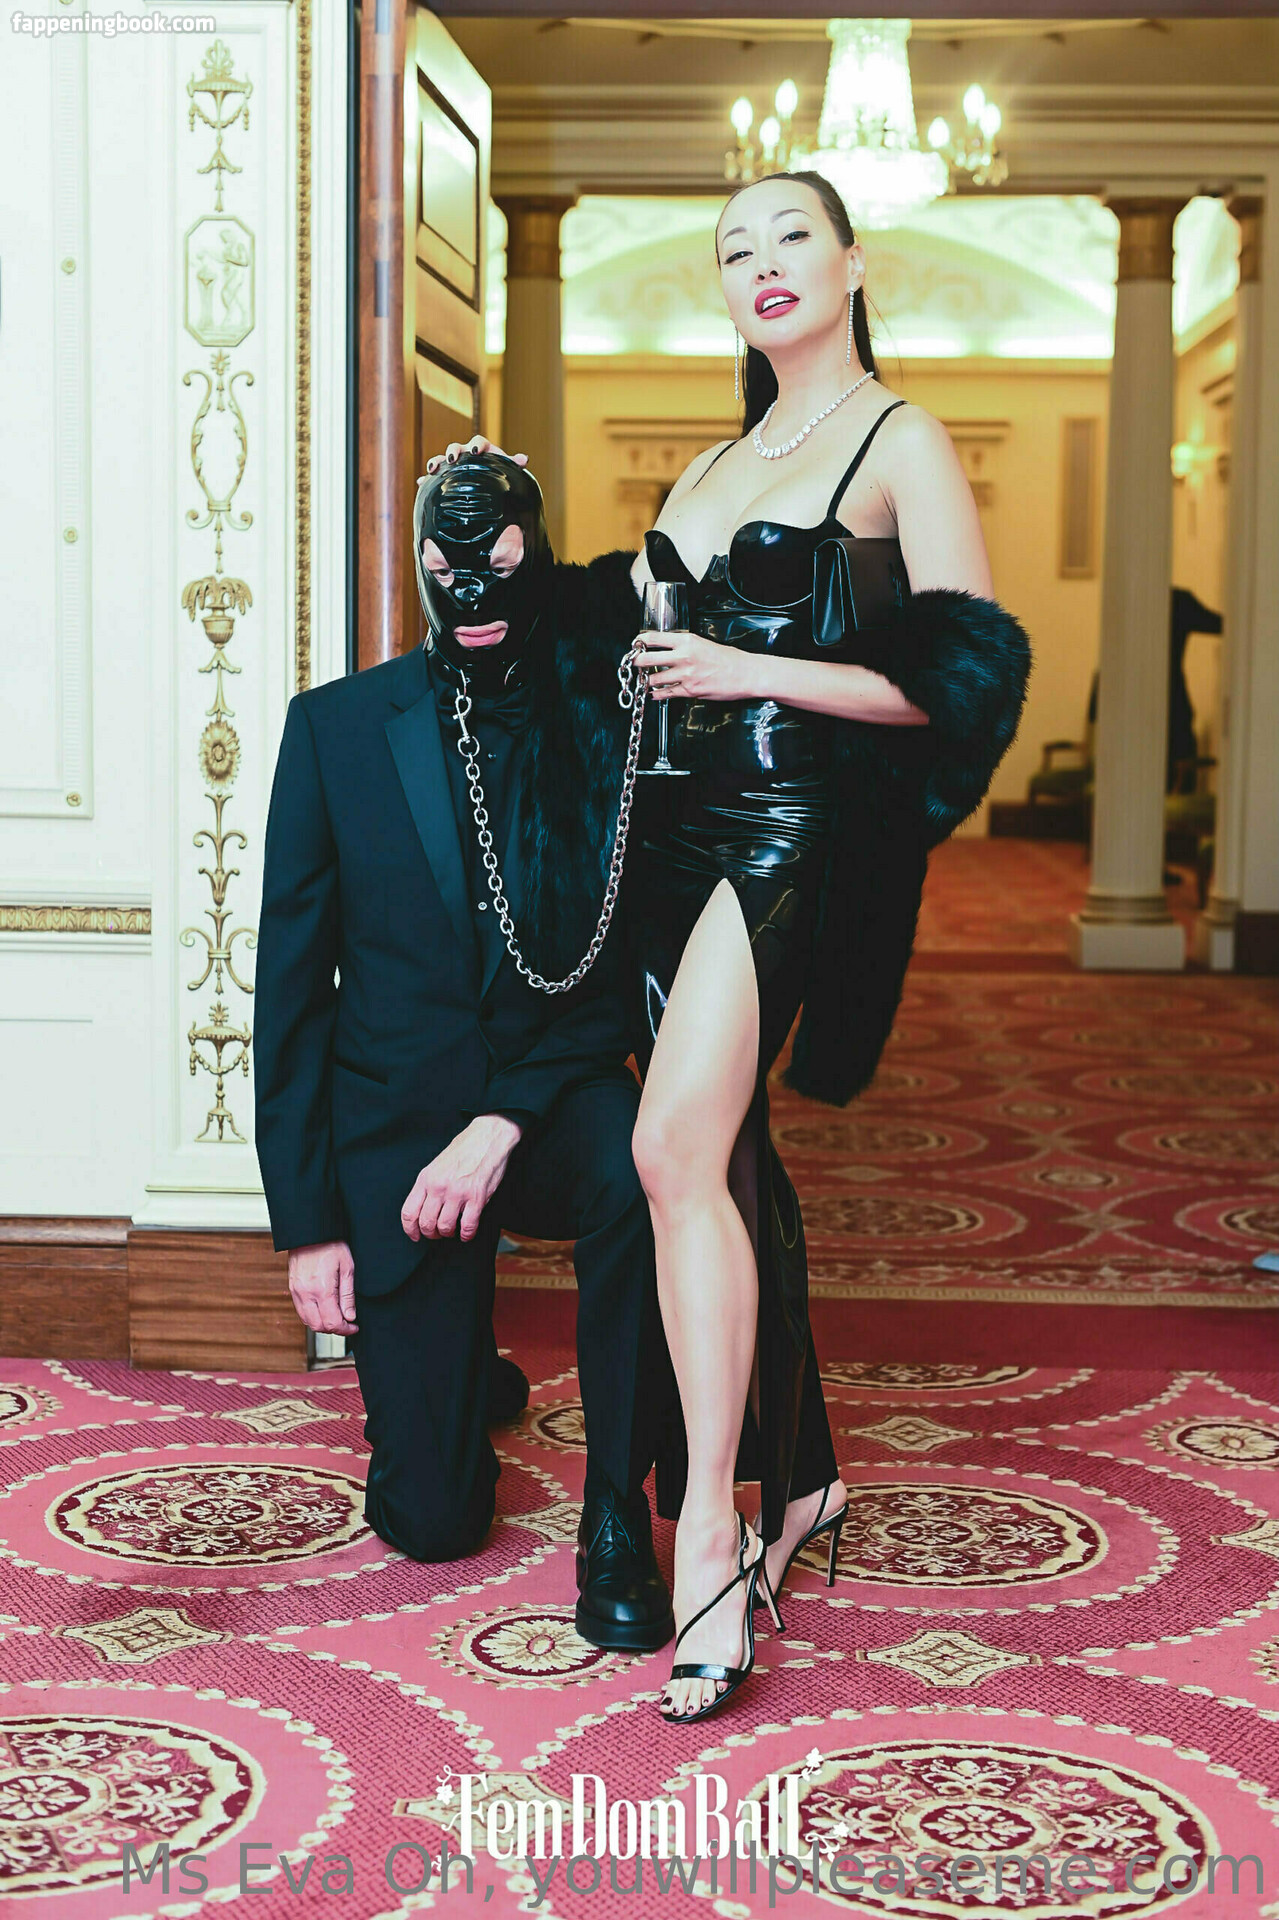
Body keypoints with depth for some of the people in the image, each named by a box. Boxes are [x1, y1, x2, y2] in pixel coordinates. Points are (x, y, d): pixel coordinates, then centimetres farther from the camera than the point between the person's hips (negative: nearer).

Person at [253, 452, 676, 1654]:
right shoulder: (336, 726, -2)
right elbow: (291, 980, -2)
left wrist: (506, 1120, -20)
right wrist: (305, 1218, -5)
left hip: (555, 1102, 0)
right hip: (397, 1123, 0)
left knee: (637, 1173, -38)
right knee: (430, 1522, -3)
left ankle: (616, 1518, -16)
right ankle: (460, 1372, 35)